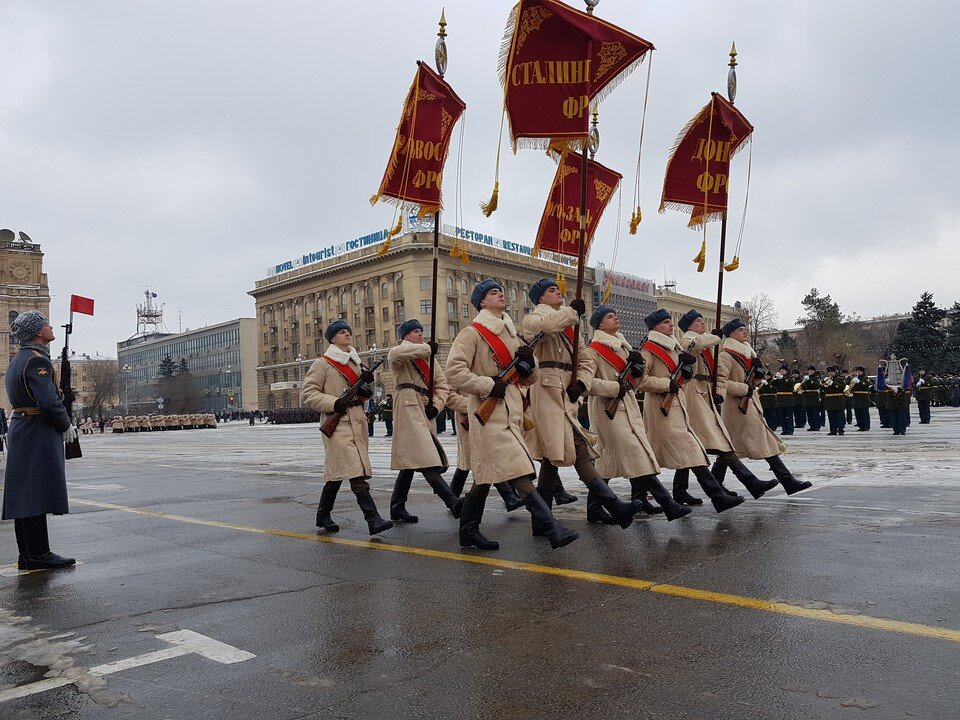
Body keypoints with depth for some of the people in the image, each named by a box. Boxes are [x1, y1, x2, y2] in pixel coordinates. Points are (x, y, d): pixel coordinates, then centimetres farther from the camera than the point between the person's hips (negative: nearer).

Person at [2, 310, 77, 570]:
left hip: (21, 431, 10)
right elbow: (49, 401, -23)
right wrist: (66, 426, -7)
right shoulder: (37, 360, -15)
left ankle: (29, 555, 18)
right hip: (38, 434, -10)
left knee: (25, 495, 11)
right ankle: (38, 555, -3)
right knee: (37, 495, -7)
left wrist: (64, 423, 13)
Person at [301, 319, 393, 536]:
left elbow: (365, 395, 25)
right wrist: (333, 403, -18)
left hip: (358, 423, 7)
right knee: (356, 472, -16)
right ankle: (373, 519, -20)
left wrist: (367, 382, 3)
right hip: (338, 424, -7)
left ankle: (323, 516, 25)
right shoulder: (322, 364, -1)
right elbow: (307, 394, -5)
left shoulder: (356, 363, 20)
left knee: (337, 472, 12)